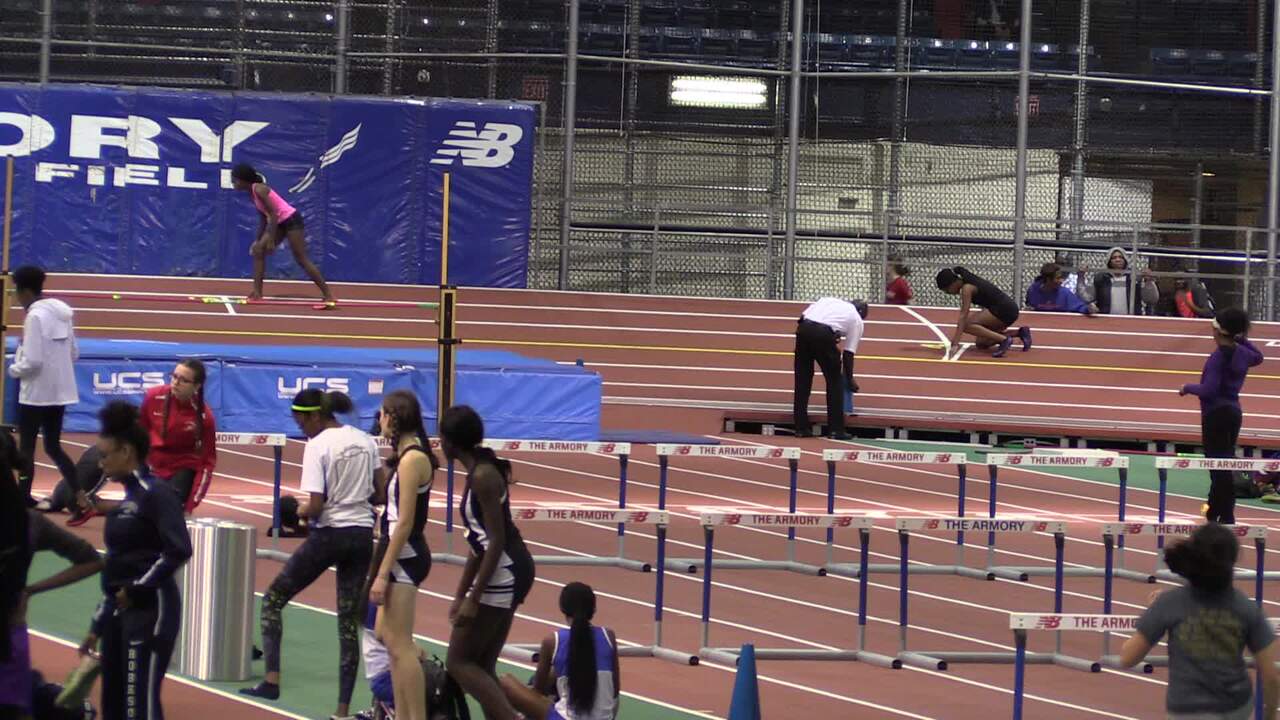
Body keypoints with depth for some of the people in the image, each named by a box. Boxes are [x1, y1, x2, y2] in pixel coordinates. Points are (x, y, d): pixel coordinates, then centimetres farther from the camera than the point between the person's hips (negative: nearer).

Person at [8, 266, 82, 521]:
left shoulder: (35, 316, -18)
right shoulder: (62, 312, 7)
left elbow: (32, 361, -22)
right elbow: (74, 353, 13)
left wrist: (13, 369, -4)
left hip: (36, 394, -8)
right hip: (60, 392, 8)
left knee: (26, 449, 5)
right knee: (53, 447, 14)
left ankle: (24, 500, 12)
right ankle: (82, 502, 5)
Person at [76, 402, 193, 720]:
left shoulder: (156, 494, -11)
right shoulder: (127, 500, 16)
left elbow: (179, 551, -22)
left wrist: (136, 589, -15)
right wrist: (98, 626, 20)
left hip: (150, 609, -10)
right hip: (122, 612, 10)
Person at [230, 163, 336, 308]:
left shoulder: (259, 189, -19)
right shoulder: (252, 192, 9)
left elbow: (273, 214, -22)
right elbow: (263, 218, 16)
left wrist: (271, 240, -23)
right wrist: (258, 240, 15)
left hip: (291, 219, -10)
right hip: (280, 223, 10)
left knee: (301, 260, -9)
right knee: (258, 251, 6)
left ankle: (328, 296, -7)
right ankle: (257, 293, 7)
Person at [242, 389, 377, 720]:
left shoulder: (318, 446, -12)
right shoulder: (366, 442, 7)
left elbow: (315, 506, -15)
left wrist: (295, 513, 3)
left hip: (328, 535, -6)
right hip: (362, 534, 6)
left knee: (273, 599, 11)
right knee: (349, 621, 7)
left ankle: (271, 680, 2)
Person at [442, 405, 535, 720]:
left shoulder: (483, 476, -17)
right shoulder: (478, 472, 13)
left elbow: (496, 541, -20)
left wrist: (473, 598, -20)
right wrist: (460, 595, 22)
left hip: (503, 573, -10)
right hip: (508, 573, 10)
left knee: (459, 661, -5)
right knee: (481, 667, 11)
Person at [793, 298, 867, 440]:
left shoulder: (829, 300, 32)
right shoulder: (857, 320, 21)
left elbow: (803, 315, 19)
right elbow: (848, 353, 18)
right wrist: (850, 379, 30)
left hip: (803, 328, 4)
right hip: (824, 334, -4)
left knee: (802, 380, 15)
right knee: (835, 381, 12)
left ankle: (801, 428, 18)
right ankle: (836, 430, 12)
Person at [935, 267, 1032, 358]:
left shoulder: (967, 288, -13)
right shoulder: (970, 282, 15)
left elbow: (963, 316, -19)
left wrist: (956, 340, -22)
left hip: (1005, 311, -10)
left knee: (967, 325, -19)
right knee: (980, 343, 16)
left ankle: (1003, 339, -23)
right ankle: (1019, 333, 17)